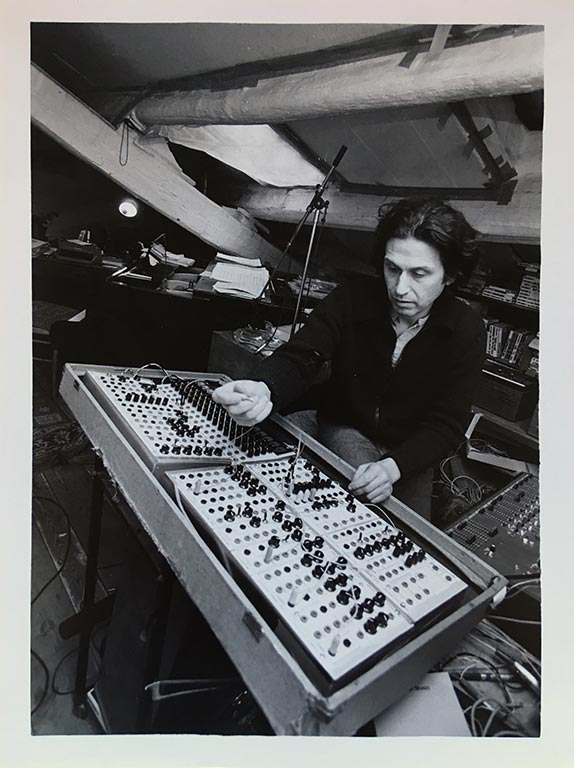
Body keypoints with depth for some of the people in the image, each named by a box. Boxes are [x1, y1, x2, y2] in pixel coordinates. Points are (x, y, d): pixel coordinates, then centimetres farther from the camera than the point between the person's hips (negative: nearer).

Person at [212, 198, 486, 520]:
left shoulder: (467, 332, -16)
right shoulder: (352, 299, -17)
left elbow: (447, 425, -16)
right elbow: (299, 358, -24)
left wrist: (394, 466, -35)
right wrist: (263, 390, -49)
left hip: (412, 452, 1)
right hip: (346, 431, -1)